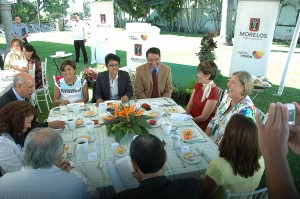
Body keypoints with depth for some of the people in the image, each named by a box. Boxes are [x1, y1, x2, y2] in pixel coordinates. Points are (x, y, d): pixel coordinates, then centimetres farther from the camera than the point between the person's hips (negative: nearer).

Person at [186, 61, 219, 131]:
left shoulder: (214, 92, -19)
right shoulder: (198, 85, 3)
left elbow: (203, 117, -16)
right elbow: (190, 105, 4)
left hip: (201, 127, -6)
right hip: (191, 119, 6)